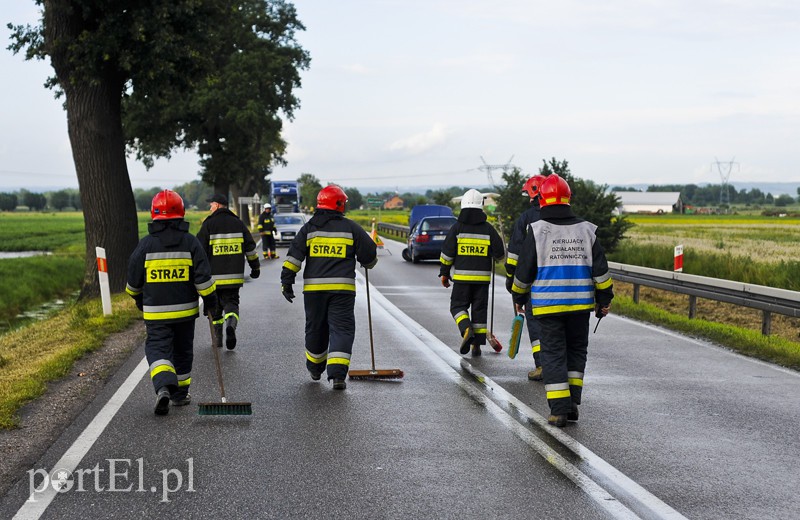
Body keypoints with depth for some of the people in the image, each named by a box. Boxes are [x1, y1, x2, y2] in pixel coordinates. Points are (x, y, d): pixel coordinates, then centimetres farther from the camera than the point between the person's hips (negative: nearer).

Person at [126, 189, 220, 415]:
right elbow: (203, 278, -9)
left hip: (155, 312, -1)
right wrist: (211, 303, 2)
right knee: (182, 351, 16)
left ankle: (163, 387, -24)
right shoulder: (191, 242, -6)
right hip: (185, 310, 2)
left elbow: (134, 281, 2)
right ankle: (180, 393, 26)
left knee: (158, 349, 0)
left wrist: (140, 302, 21)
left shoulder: (145, 244, -6)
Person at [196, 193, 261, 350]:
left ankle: (217, 337, 13)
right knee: (231, 302, 8)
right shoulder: (238, 223, 7)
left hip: (213, 275, -2)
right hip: (234, 275, 2)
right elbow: (250, 247, 10)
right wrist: (255, 266, 20)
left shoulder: (208, 224, -4)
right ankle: (231, 325, -22)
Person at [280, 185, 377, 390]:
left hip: (313, 288, 3)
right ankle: (337, 374, -14)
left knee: (315, 328, 17)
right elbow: (369, 253, 8)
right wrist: (368, 263, 30)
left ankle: (315, 369, 33)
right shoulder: (351, 228, 2)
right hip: (342, 288, -2)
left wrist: (286, 281, 1)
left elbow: (294, 255, -1)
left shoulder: (309, 228, 6)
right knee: (341, 328, -1)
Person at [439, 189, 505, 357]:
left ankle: (466, 330, -16)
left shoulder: (457, 228, -3)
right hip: (482, 278, 1)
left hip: (462, 277, -1)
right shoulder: (488, 229, 0)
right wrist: (495, 256, 25)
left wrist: (444, 273, 8)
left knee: (458, 305, 10)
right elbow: (500, 253, 1)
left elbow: (447, 252, -2)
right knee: (479, 310, 8)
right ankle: (477, 345, 8)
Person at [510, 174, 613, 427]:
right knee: (576, 350, 16)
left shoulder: (536, 230, -6)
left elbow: (524, 270, -2)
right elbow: (600, 269, 5)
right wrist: (604, 299, 15)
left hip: (548, 304, -2)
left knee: (553, 353, 3)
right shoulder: (586, 230, 3)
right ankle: (572, 403, 14)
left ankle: (559, 409, -2)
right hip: (580, 304, 3)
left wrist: (519, 297, 13)